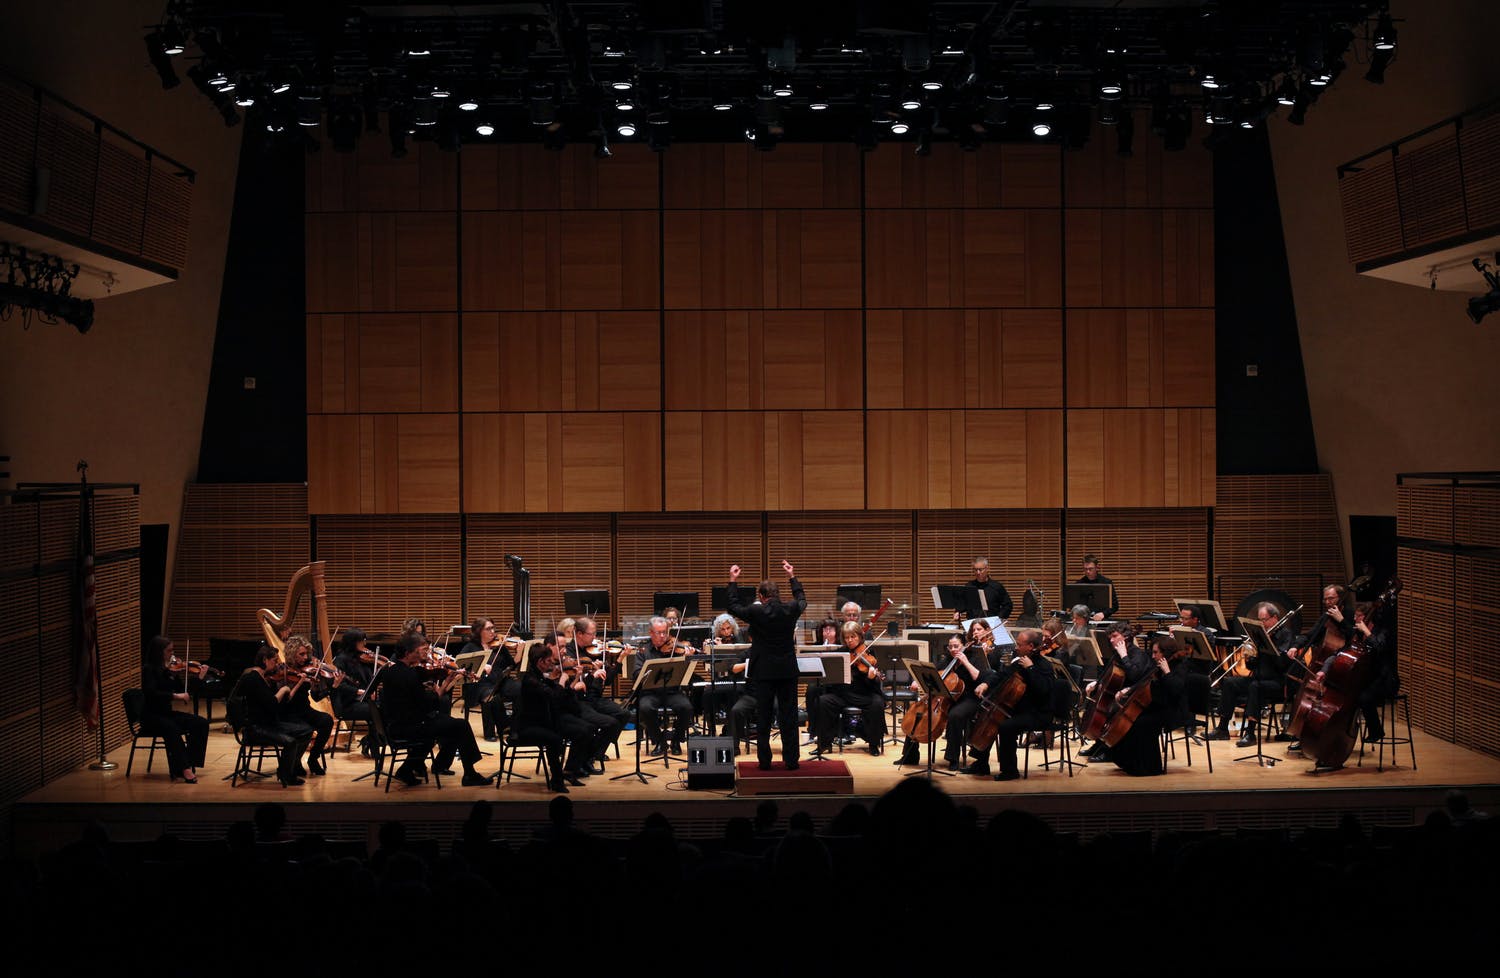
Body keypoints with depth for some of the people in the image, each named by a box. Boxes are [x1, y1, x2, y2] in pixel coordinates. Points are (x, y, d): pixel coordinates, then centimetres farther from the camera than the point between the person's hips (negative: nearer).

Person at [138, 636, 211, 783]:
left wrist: (199, 678, 1)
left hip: (167, 713, 7)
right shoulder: (149, 669, -10)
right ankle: (184, 769, -36)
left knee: (201, 723, -11)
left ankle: (190, 764, -12)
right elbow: (150, 693, -25)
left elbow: (184, 692, 10)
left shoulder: (167, 669, 10)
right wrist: (174, 696, -30)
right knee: (172, 729, -37)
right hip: (151, 716, -7)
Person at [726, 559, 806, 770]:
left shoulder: (756, 612, -11)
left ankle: (765, 761, 5)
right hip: (788, 671, 2)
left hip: (763, 672, -2)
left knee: (763, 717, 4)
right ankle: (791, 760, 7)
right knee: (789, 717, 6)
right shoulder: (791, 610, -3)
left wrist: (733, 582, 15)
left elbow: (734, 607, 6)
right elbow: (802, 600, 21)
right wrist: (792, 577, 29)